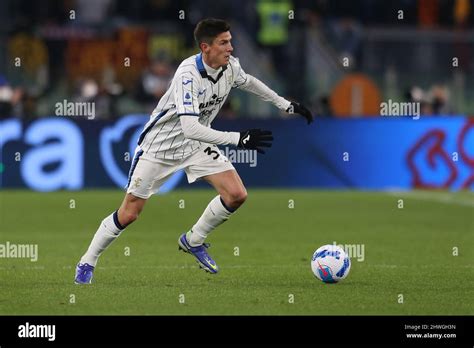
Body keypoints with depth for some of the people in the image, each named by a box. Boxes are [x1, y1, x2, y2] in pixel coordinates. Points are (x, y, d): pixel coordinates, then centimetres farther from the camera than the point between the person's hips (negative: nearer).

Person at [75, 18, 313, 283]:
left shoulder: (231, 66, -11)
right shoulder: (188, 75, -33)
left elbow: (248, 82, 15)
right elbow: (190, 128, -41)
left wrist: (287, 105, 19)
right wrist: (238, 139, -44)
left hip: (196, 144, 6)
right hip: (160, 144, -6)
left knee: (237, 195, -10)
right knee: (129, 214, -4)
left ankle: (194, 241, 13)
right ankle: (87, 264, 17)